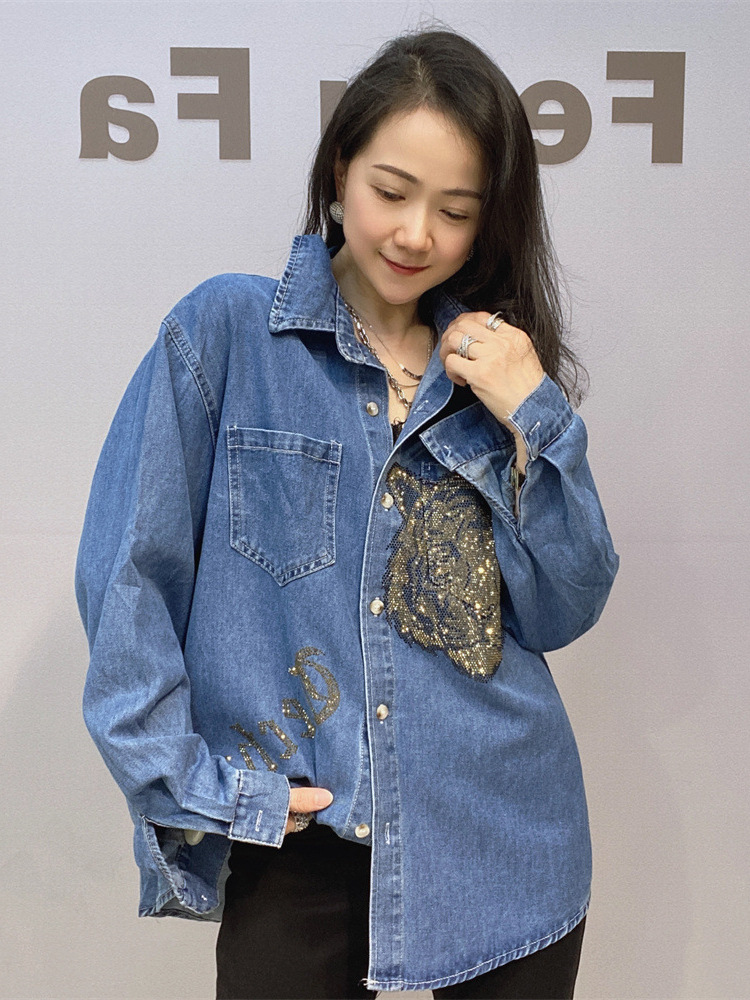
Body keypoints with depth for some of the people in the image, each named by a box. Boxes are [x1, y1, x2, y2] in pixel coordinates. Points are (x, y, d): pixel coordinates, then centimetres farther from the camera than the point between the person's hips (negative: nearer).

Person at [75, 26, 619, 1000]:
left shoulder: (504, 364, 5)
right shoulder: (226, 331, -5)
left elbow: (562, 616, 2)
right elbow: (127, 573, -6)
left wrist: (535, 418, -9)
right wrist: (192, 790, -10)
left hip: (502, 838, 3)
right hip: (300, 846, -2)